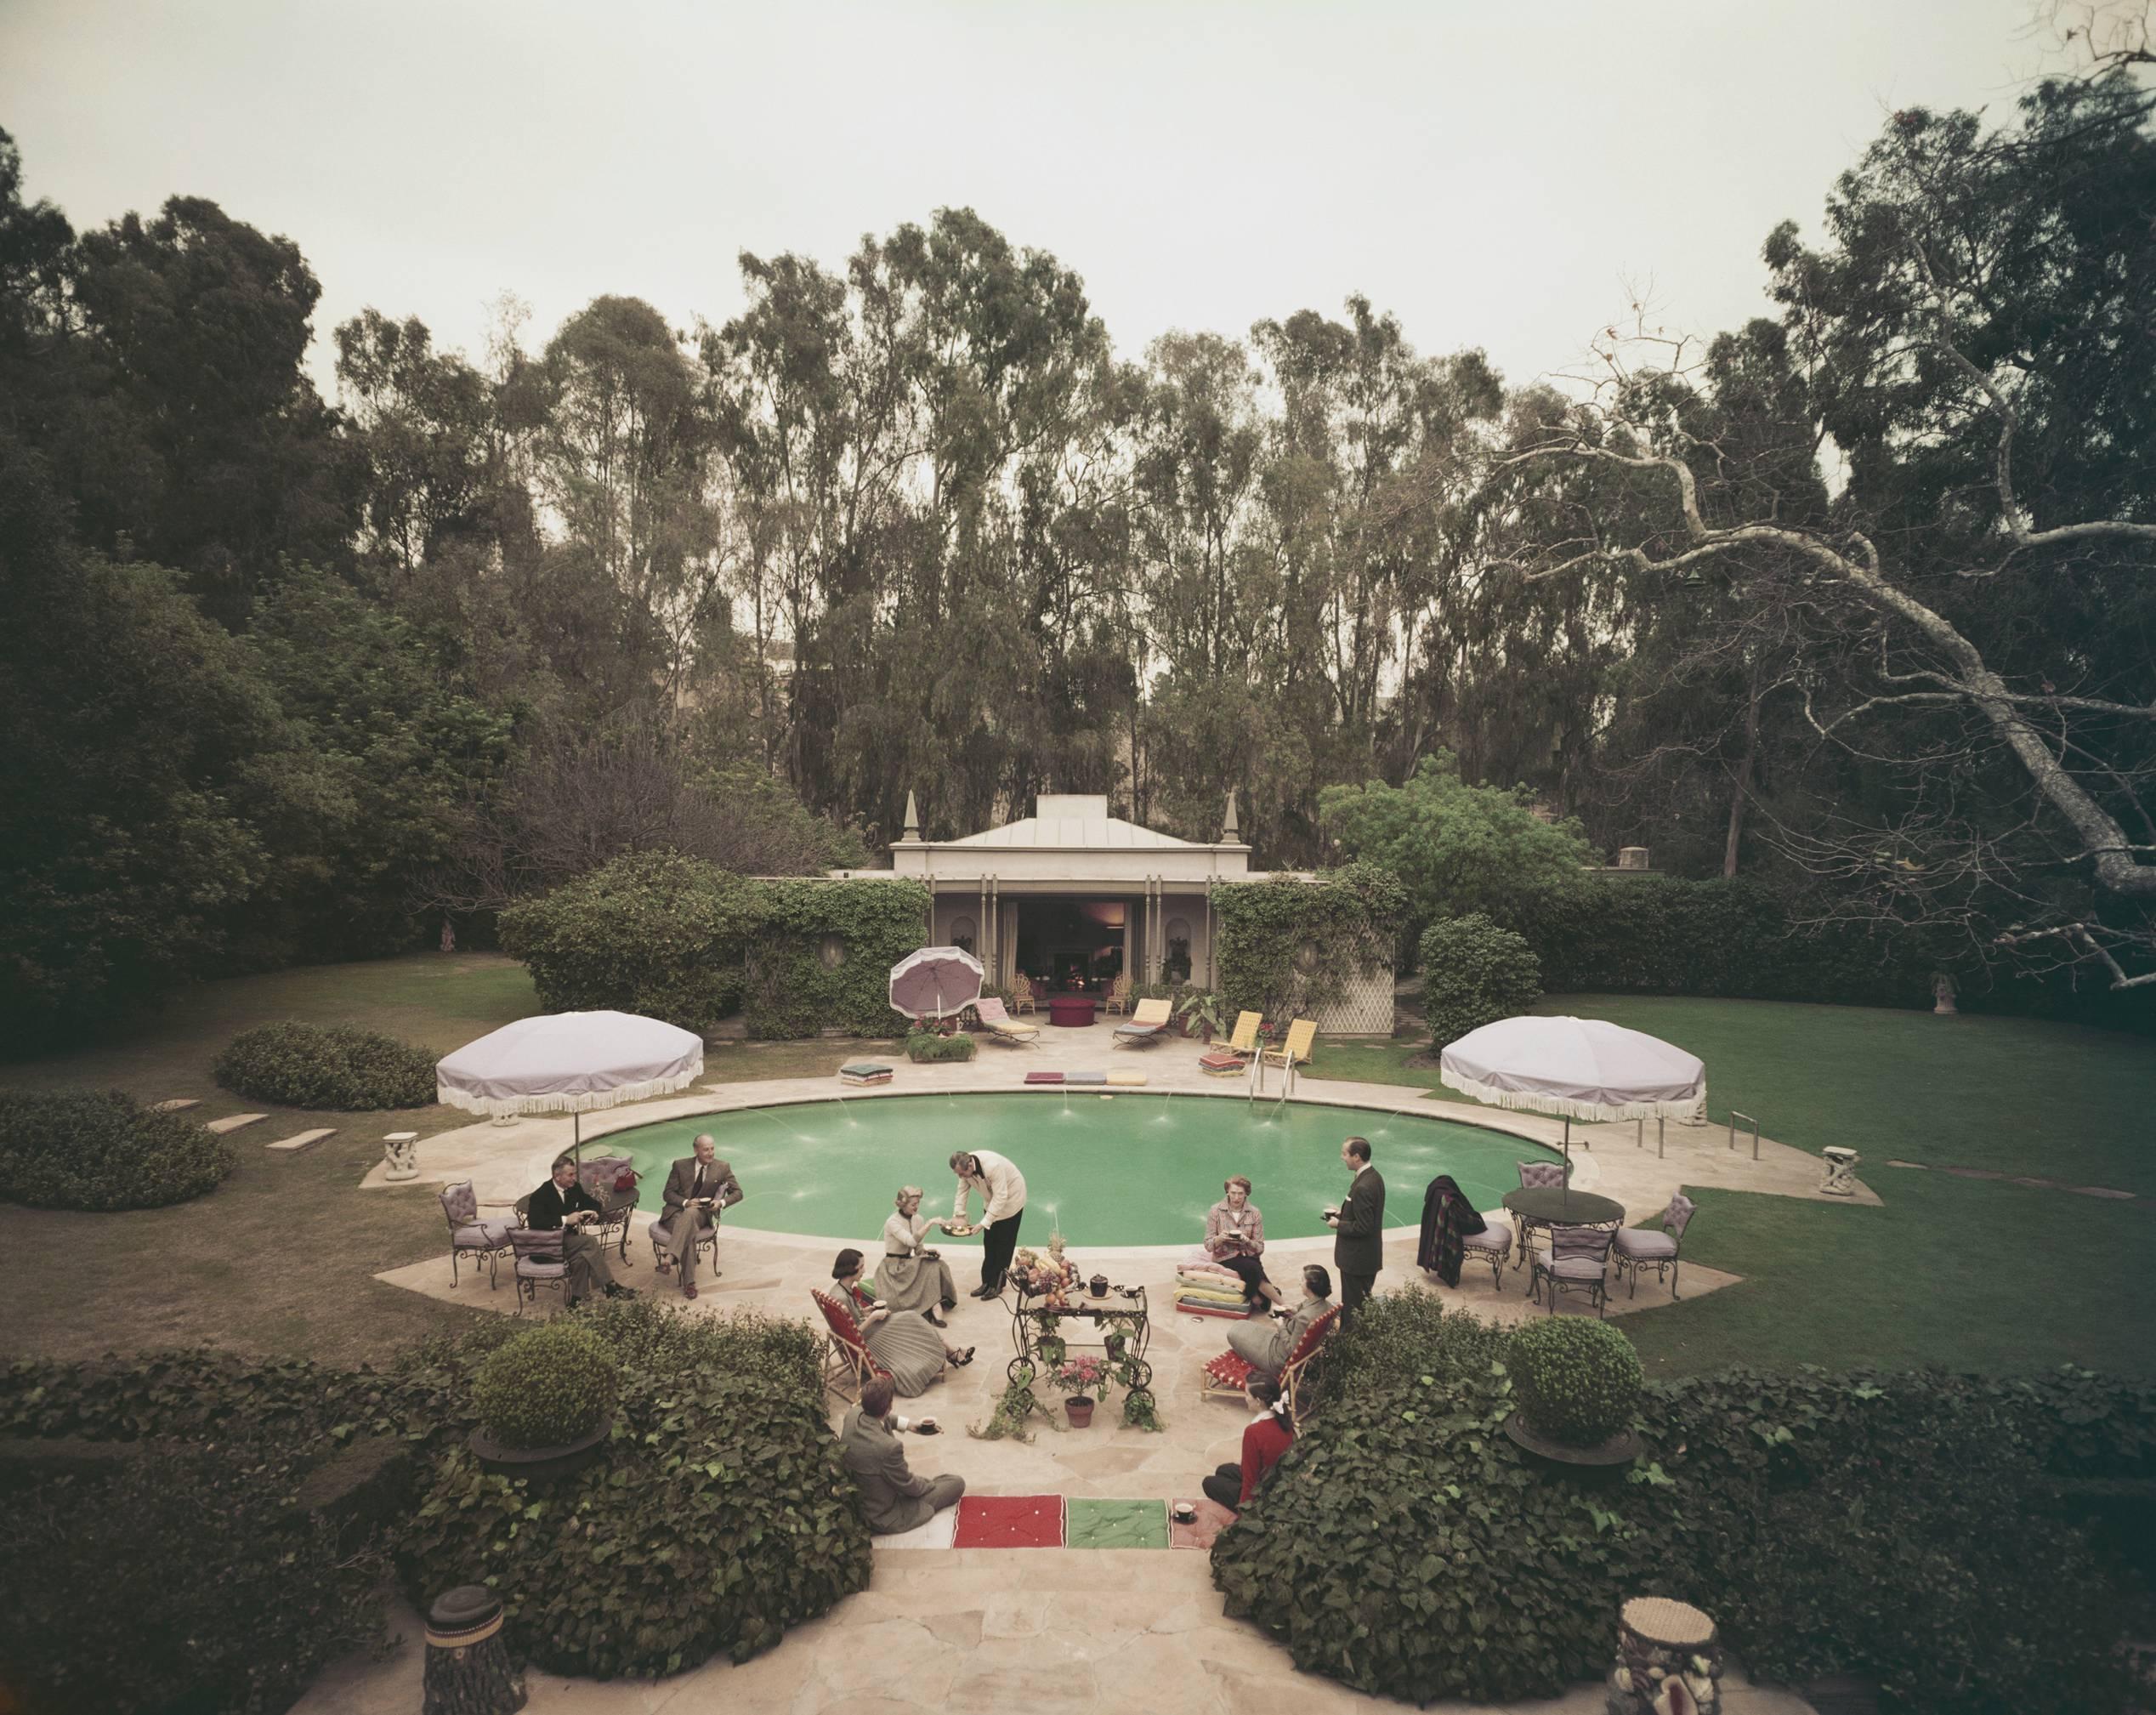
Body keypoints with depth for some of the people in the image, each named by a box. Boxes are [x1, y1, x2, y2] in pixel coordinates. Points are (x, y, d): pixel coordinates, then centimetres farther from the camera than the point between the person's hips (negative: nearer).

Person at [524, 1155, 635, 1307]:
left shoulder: (574, 1188, 3)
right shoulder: (540, 1196, -16)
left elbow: (590, 1202, 18)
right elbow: (534, 1222, -30)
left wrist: (594, 1212, -7)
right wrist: (565, 1220, -32)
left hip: (567, 1238, 6)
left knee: (581, 1257, -29)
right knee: (590, 1242, -26)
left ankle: (577, 1300, -19)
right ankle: (609, 1287, -21)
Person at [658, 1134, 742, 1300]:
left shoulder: (722, 1168, 6)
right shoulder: (680, 1166, 5)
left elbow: (737, 1192, 8)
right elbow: (668, 1194, 4)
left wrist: (721, 1202, -14)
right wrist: (686, 1202, -17)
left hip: (702, 1214, 0)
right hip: (677, 1211, 0)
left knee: (690, 1214, -38)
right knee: (688, 1233, -35)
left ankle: (671, 1258, -47)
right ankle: (689, 1282, -38)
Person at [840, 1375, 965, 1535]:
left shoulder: (852, 1414, -17)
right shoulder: (888, 1447, -37)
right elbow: (908, 1487, -18)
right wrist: (932, 1482, 2)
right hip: (883, 1517, -7)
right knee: (957, 1483, 2)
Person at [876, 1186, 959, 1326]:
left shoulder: (918, 1219, 3)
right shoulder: (892, 1222, -18)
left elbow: (917, 1248, 10)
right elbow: (911, 1241, -34)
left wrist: (926, 1252, -13)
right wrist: (930, 1223, -35)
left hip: (909, 1264, 6)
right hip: (894, 1267, -6)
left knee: (937, 1265, -23)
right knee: (931, 1267, -28)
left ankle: (935, 1305, -29)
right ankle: (935, 1305, -27)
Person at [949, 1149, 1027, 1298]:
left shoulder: (992, 1166, -40)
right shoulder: (965, 1167, -17)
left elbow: (1000, 1197, -36)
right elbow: (962, 1191, -8)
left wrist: (984, 1223, -37)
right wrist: (958, 1216, -19)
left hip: (1010, 1198, -7)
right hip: (992, 1200, 7)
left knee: (1003, 1244, -1)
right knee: (989, 1243, 8)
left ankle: (997, 1285, 7)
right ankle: (987, 1282, 15)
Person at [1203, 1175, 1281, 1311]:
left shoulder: (1254, 1213, 1)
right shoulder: (1216, 1211, -2)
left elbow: (1260, 1248, 2)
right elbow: (1208, 1245, -1)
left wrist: (1247, 1241, -19)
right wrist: (1220, 1238, -22)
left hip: (1248, 1256, 2)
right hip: (1226, 1258, -2)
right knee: (1252, 1268, -31)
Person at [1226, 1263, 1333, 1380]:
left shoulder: (1304, 1318, -38)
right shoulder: (1327, 1306, -12)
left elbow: (1292, 1350, -28)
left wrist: (1282, 1328, -14)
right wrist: (1294, 1311, 0)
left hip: (1284, 1361, -9)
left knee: (1234, 1332, 8)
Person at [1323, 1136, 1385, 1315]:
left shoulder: (1363, 1187, -28)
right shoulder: (1373, 1176, 4)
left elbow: (1362, 1227, -26)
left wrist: (1338, 1224, -12)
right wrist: (1343, 1213, 6)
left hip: (1357, 1259, -10)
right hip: (1369, 1256, 10)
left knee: (1353, 1308, 4)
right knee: (1364, 1303, 21)